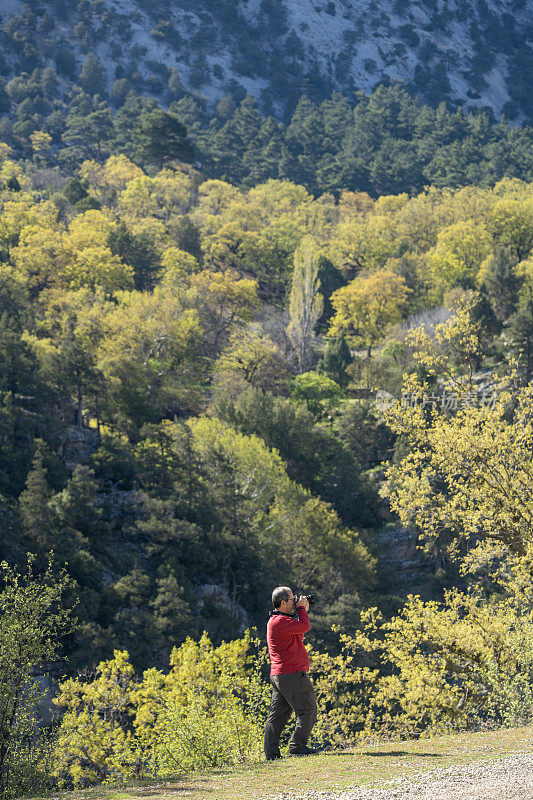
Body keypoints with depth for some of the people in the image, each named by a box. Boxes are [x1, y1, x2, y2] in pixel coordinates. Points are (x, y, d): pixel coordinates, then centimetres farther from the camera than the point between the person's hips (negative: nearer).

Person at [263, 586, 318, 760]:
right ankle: (297, 747, -3)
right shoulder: (280, 621, -15)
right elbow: (305, 627, -22)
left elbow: (298, 635, 26)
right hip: (292, 674, -10)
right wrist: (301, 608, -6)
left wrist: (302, 612, 17)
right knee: (308, 711, -3)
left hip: (278, 676, 10)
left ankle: (271, 753, 6)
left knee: (277, 715, 7)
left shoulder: (275, 620, 18)